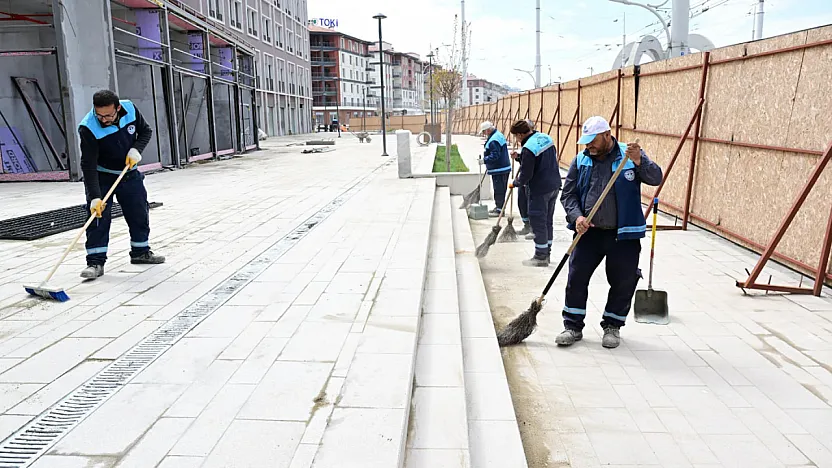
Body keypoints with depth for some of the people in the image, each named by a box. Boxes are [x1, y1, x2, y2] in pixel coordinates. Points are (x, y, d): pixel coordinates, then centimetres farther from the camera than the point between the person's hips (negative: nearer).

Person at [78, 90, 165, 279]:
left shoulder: (130, 109, -18)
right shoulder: (88, 128, -28)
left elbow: (146, 131, 0)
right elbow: (88, 165, -28)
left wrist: (136, 150, -20)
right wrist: (95, 197, -34)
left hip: (129, 174, 4)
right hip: (101, 176, -4)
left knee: (139, 213, 10)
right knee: (98, 217, -11)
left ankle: (141, 252, 27)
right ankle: (96, 262, -5)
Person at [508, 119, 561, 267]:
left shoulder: (528, 148, -22)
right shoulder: (547, 138, 5)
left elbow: (526, 175, -19)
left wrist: (514, 183, 2)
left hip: (539, 190, -9)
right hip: (554, 185, 9)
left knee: (538, 223, 2)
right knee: (547, 220, 17)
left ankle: (540, 257, 9)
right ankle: (546, 253, 27)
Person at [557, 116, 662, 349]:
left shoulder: (630, 155, -2)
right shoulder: (581, 160, 4)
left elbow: (656, 178, -11)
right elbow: (568, 194, 4)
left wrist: (639, 162, -29)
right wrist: (576, 217, -13)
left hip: (623, 235, -2)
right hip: (588, 233, 2)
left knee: (623, 282, 6)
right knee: (576, 278, 2)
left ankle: (612, 326, 25)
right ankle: (573, 326, 16)